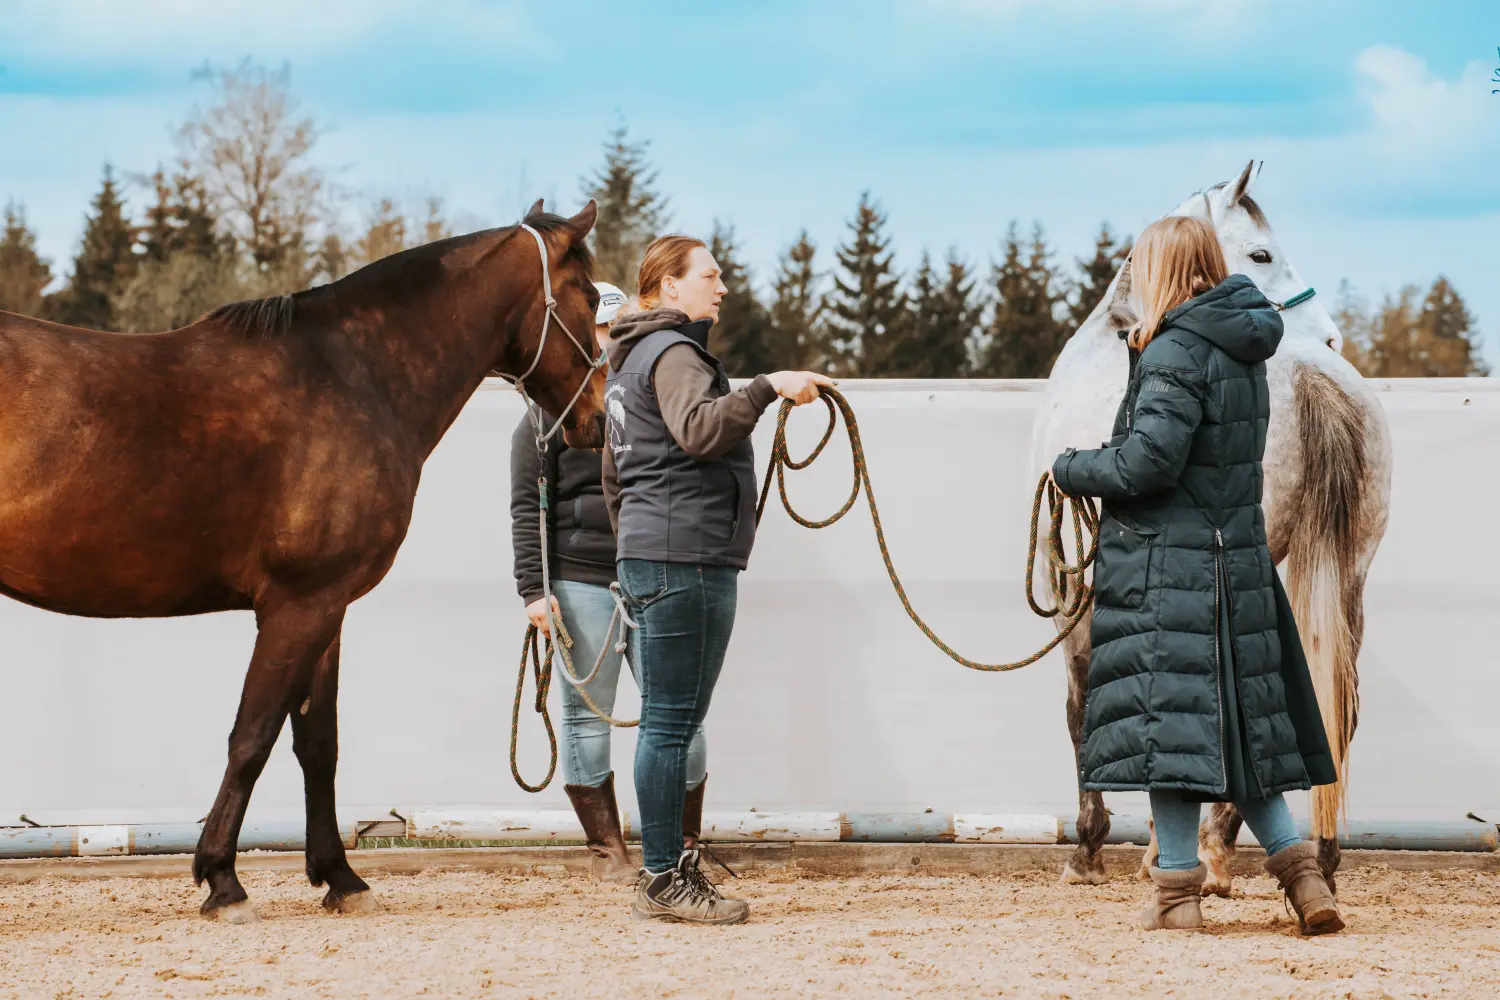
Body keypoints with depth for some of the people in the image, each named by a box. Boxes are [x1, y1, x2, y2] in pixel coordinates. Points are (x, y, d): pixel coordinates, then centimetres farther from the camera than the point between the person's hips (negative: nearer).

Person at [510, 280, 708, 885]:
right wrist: (533, 588, -11)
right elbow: (528, 507, -3)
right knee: (588, 717, 2)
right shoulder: (551, 411, 1)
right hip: (582, 581, -3)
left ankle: (683, 849, 12)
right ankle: (607, 851, 11)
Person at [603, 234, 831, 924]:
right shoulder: (673, 353, -9)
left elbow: (613, 476, 29)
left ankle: (663, 868, 14)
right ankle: (663, 880, -8)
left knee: (667, 723, 12)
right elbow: (699, 428, -30)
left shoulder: (630, 361, 23)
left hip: (649, 556, 11)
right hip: (686, 556, -11)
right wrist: (767, 389, -31)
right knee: (671, 723, -9)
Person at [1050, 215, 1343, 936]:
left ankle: (1178, 890, -3)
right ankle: (1298, 869, 11)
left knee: (1167, 718, -4)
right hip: (1238, 561, 8)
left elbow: (1146, 465, -21)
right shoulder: (1241, 349, 11)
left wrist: (1069, 470, -5)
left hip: (1166, 566, -8)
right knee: (1241, 725, 14)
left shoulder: (1175, 354, -15)